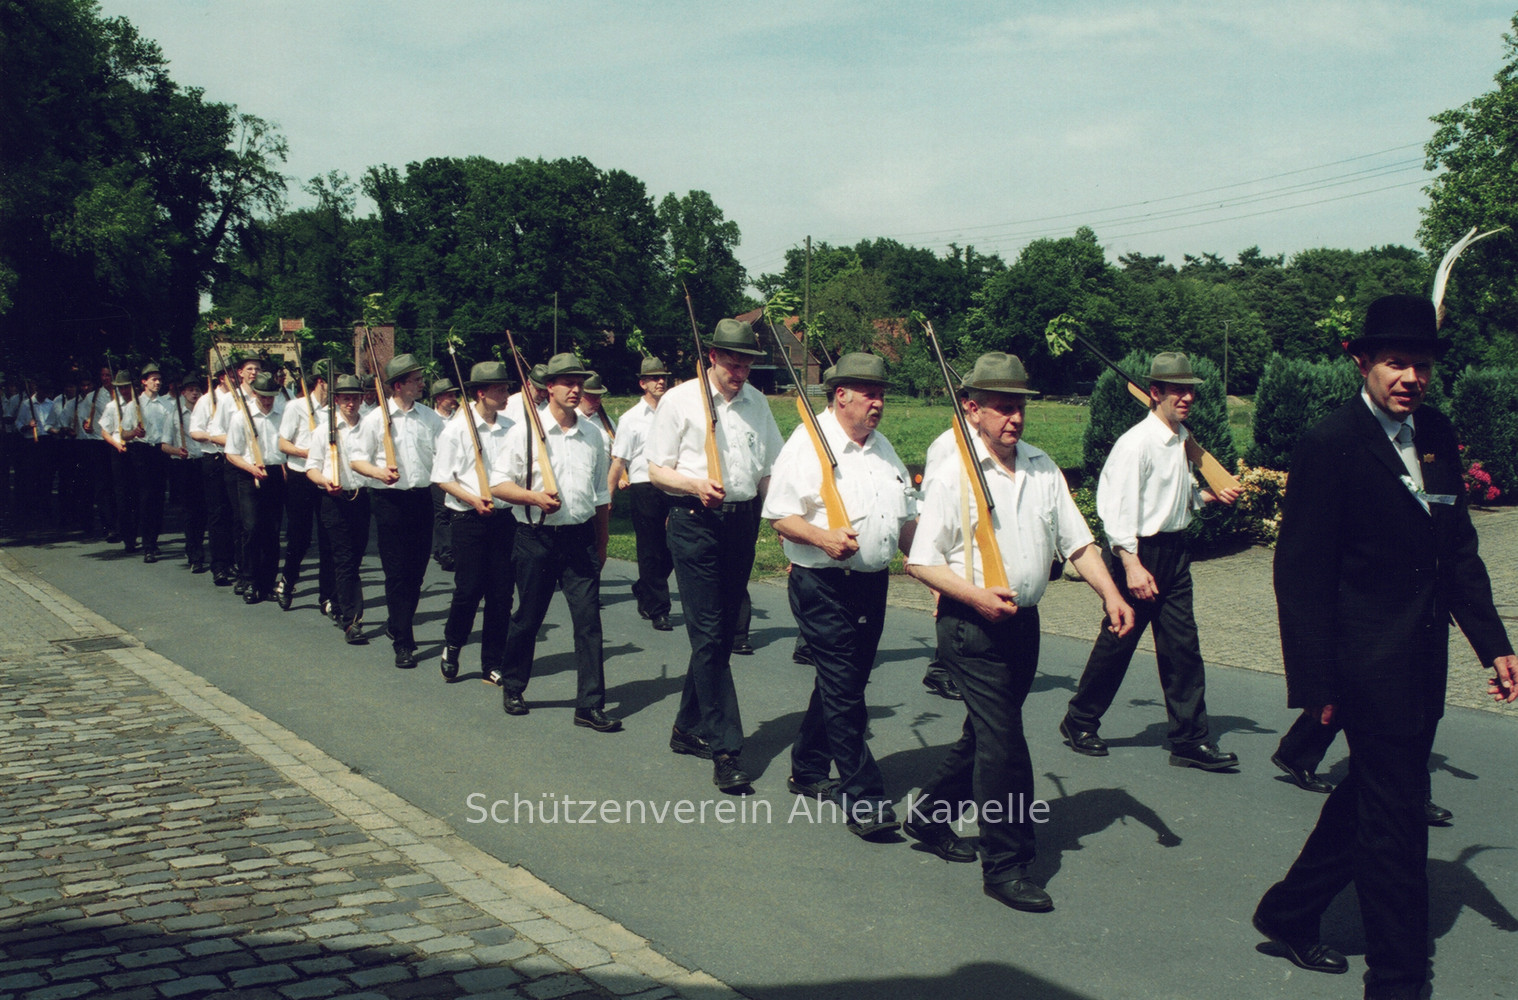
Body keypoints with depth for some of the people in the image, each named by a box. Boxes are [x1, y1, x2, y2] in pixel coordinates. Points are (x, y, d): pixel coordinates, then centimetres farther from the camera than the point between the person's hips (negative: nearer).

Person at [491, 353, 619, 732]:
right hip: (536, 539, -2)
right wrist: (534, 496, -21)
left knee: (589, 620, -5)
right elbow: (499, 484, -4)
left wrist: (601, 541, 17)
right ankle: (512, 686, 32)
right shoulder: (525, 431, -3)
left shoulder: (593, 434, 10)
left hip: (580, 537, 3)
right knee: (528, 618, 9)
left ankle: (590, 705, -1)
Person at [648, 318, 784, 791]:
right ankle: (726, 749, -9)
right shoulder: (680, 400, -2)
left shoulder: (757, 402, 12)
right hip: (696, 522, -5)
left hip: (743, 522, 5)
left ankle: (689, 728, 25)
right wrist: (696, 485, -19)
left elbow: (771, 465, 19)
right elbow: (656, 470, -1)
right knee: (709, 636, -10)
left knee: (723, 632, 10)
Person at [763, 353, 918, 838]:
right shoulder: (808, 443, -8)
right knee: (843, 689, -8)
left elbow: (906, 516, 21)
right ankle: (861, 797, -5)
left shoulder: (882, 447, 15)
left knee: (842, 683, 15)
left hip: (873, 582, 8)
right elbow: (780, 516, -11)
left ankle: (808, 769, 31)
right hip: (822, 585, -8)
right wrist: (823, 537, -27)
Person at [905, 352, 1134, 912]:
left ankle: (929, 815, 37)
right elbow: (921, 561, -9)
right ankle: (1005, 865, 2)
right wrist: (975, 596, -22)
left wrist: (1110, 593, -5)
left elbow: (1076, 540, 9)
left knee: (985, 733, 17)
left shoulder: (1042, 467, 7)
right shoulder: (953, 475, -10)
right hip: (970, 627, -7)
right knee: (1003, 742, -9)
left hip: (1023, 623, 7)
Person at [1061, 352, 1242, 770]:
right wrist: (1131, 565, -24)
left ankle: (1190, 740, 9)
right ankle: (1079, 722, 22)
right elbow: (1118, 505, -20)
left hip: (1175, 549, 8)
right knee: (1118, 642, 4)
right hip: (1140, 551, -7)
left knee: (1182, 645, 5)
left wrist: (1211, 495, 6)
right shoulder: (1137, 442, -16)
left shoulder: (1184, 439, 11)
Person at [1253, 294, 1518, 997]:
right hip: (1371, 663, -8)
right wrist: (1316, 681, -14)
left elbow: (1459, 549, 15)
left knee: (1369, 797, 19)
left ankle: (1290, 913, 37)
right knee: (1394, 818, 0)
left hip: (1422, 663, 8)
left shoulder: (1437, 436, 8)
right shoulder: (1330, 444, -14)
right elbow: (1301, 572, -13)